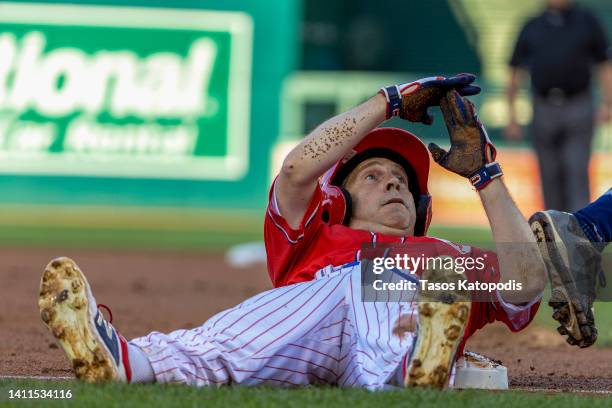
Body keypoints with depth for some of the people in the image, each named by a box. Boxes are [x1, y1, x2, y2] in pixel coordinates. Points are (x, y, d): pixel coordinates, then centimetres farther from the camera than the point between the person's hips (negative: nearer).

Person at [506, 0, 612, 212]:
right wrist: (511, 115, 3)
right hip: (544, 112, 2)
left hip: (578, 111, -2)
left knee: (578, 173, -11)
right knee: (550, 175, 6)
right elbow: (515, 73, 9)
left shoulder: (587, 21, 5)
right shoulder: (532, 28, 7)